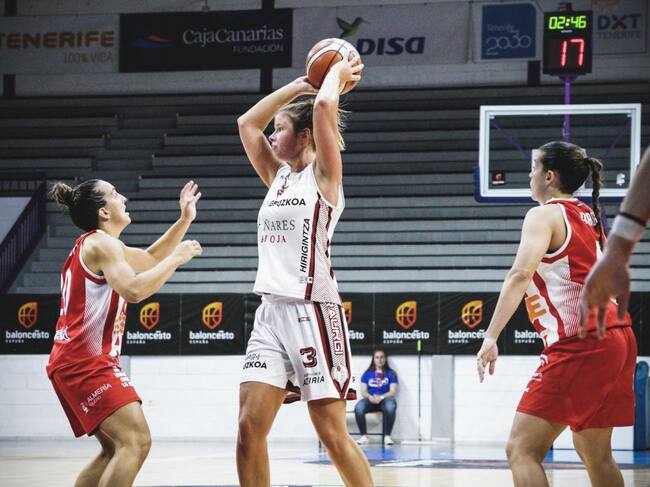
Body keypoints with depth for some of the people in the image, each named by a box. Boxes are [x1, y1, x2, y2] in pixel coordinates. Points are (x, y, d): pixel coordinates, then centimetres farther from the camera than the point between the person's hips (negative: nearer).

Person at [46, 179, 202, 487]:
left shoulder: (95, 244, 21)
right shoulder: (101, 243, -10)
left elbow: (149, 260, 32)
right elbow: (133, 289, -26)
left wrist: (184, 220, 24)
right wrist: (177, 258, -16)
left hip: (74, 362, 11)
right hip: (85, 361, -11)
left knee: (116, 451, 15)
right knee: (136, 441, -20)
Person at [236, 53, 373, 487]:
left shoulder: (323, 174, -2)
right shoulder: (279, 176, 17)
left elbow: (324, 107, -15)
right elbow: (247, 123, 21)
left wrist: (340, 73, 4)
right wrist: (300, 84, 20)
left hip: (312, 310, -7)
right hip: (271, 311, 7)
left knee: (333, 434, -6)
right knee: (250, 426, -2)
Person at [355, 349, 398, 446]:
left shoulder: (390, 374, 13)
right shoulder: (367, 374, 18)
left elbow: (393, 391, 2)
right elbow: (363, 391, 10)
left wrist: (381, 397, -16)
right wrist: (370, 397, -14)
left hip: (385, 399, -1)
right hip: (370, 399, 1)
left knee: (390, 407, -40)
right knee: (358, 408, -34)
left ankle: (387, 436, -33)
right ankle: (364, 436, -29)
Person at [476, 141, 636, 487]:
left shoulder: (545, 215, -4)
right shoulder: (588, 217, 21)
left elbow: (521, 274, -19)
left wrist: (491, 337, -24)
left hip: (580, 343, -9)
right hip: (616, 335, 9)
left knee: (521, 450, -12)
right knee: (595, 454, 20)